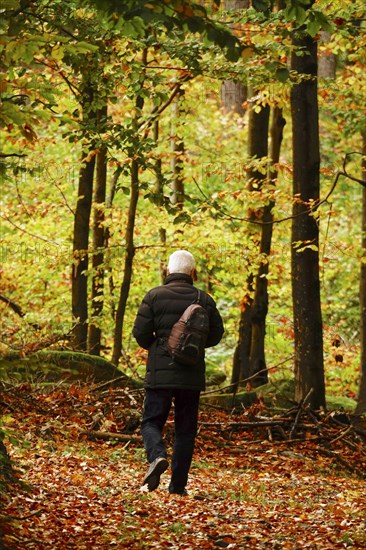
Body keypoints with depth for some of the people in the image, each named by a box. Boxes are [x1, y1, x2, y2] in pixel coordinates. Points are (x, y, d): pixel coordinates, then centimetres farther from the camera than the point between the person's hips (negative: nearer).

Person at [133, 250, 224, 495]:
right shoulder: (204, 299, 2)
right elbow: (216, 334, 7)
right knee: (186, 429, 9)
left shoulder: (154, 296, -4)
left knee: (151, 421, 6)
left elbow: (140, 332, -5)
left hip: (160, 373, -2)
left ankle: (157, 455, -24)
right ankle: (178, 484, 8)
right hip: (192, 376, 2)